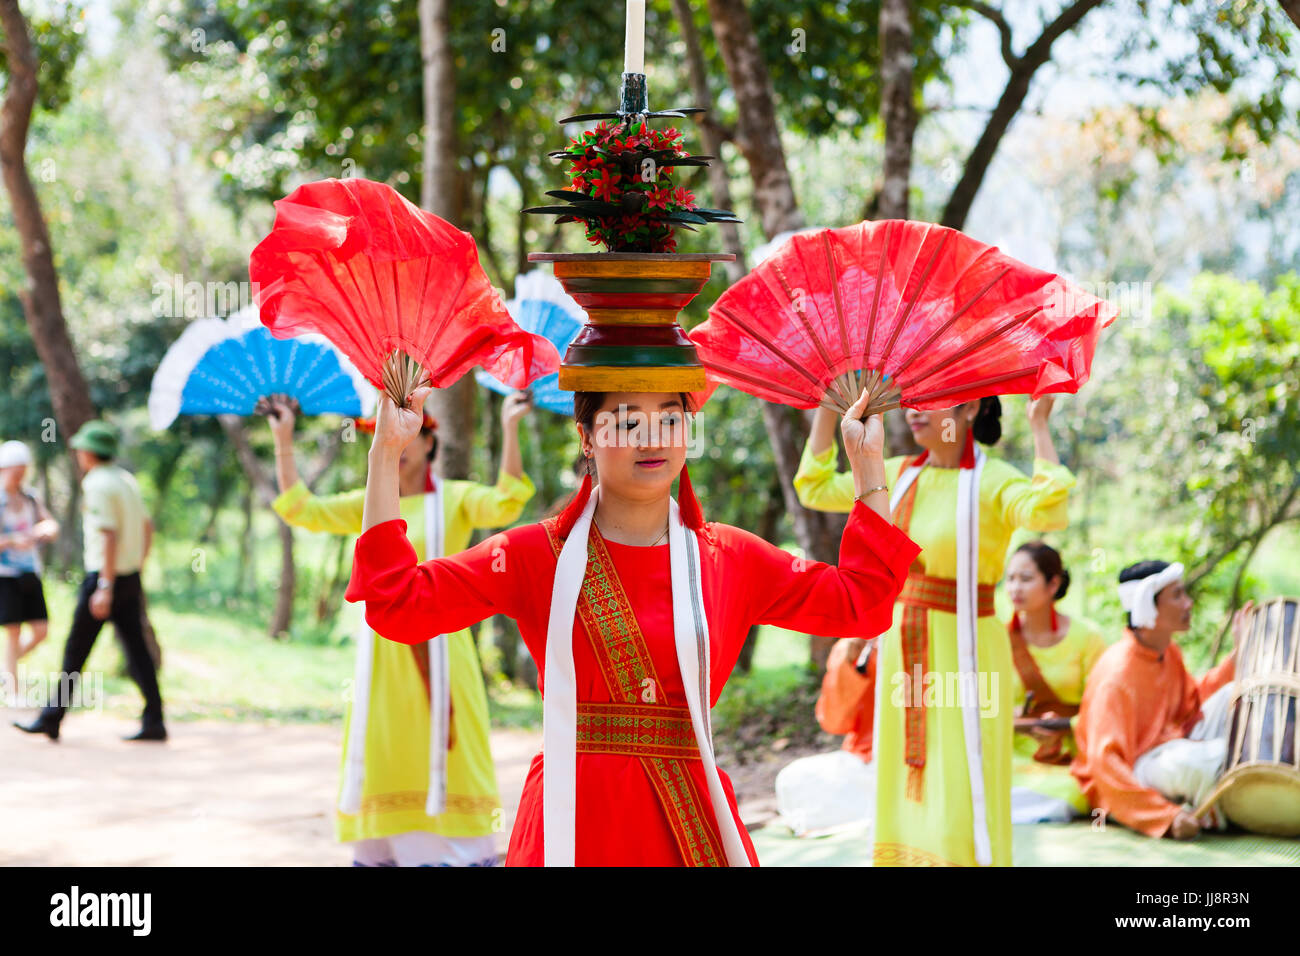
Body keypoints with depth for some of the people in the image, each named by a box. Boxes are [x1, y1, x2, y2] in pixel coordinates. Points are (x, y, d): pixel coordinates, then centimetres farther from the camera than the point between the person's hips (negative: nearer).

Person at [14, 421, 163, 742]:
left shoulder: (97, 486, -14)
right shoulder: (126, 480, 12)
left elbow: (109, 537, -22)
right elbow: (147, 526, 18)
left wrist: (105, 588, -23)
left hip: (105, 576, -8)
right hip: (130, 578, 8)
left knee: (75, 650, 2)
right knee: (137, 651, 4)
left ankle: (51, 718, 10)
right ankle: (154, 721, -3)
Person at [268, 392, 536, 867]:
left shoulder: (454, 498, 0)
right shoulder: (369, 504, 12)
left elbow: (505, 504, -18)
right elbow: (301, 510, 5)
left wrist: (510, 429, -25)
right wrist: (284, 440, 2)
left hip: (438, 648, -4)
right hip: (383, 650, 4)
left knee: (443, 753, -6)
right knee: (382, 754, 4)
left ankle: (463, 852, -3)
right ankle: (381, 852, 9)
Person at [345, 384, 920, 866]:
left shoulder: (731, 560, 11)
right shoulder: (537, 556, 4)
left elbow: (862, 600, 15)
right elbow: (399, 604, -4)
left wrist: (867, 463, 17)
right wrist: (386, 454, -6)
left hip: (691, 820, 2)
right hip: (576, 822, -2)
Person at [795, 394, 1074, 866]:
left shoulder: (994, 481, -12)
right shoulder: (902, 474, 7)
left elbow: (1047, 511, -33)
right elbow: (816, 487, 16)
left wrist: (1039, 424, -30)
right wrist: (828, 406, 10)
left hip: (964, 656, -7)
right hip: (903, 654, 7)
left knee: (963, 805, -4)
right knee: (908, 795, 12)